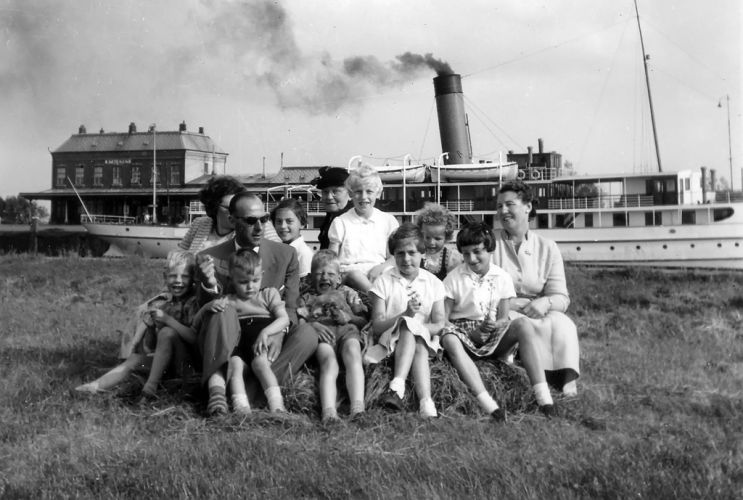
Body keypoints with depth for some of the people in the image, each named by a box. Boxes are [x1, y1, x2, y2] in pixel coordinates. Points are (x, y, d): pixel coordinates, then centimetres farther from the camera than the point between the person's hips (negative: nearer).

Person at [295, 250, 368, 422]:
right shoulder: (307, 297, 31)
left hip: (347, 329, 1)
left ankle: (357, 406, -51)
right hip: (321, 332, -1)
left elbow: (364, 320, 21)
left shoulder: (347, 293, 33)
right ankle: (328, 411, -54)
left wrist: (348, 317, 0)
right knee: (329, 363, -34)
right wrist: (313, 325, -9)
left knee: (353, 356, -34)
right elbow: (299, 322, 13)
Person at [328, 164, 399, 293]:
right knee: (354, 274, -37)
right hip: (349, 272, -1)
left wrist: (382, 266, -13)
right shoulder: (341, 223, 8)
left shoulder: (388, 221, 14)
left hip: (378, 274, 1)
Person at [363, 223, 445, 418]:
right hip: (389, 340, -2)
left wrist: (417, 327, -19)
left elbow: (439, 325, 1)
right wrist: (405, 315, -24)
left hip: (424, 340, 2)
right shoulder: (384, 281, 1)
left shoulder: (433, 283, 7)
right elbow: (377, 326, -8)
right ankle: (425, 402, -52)